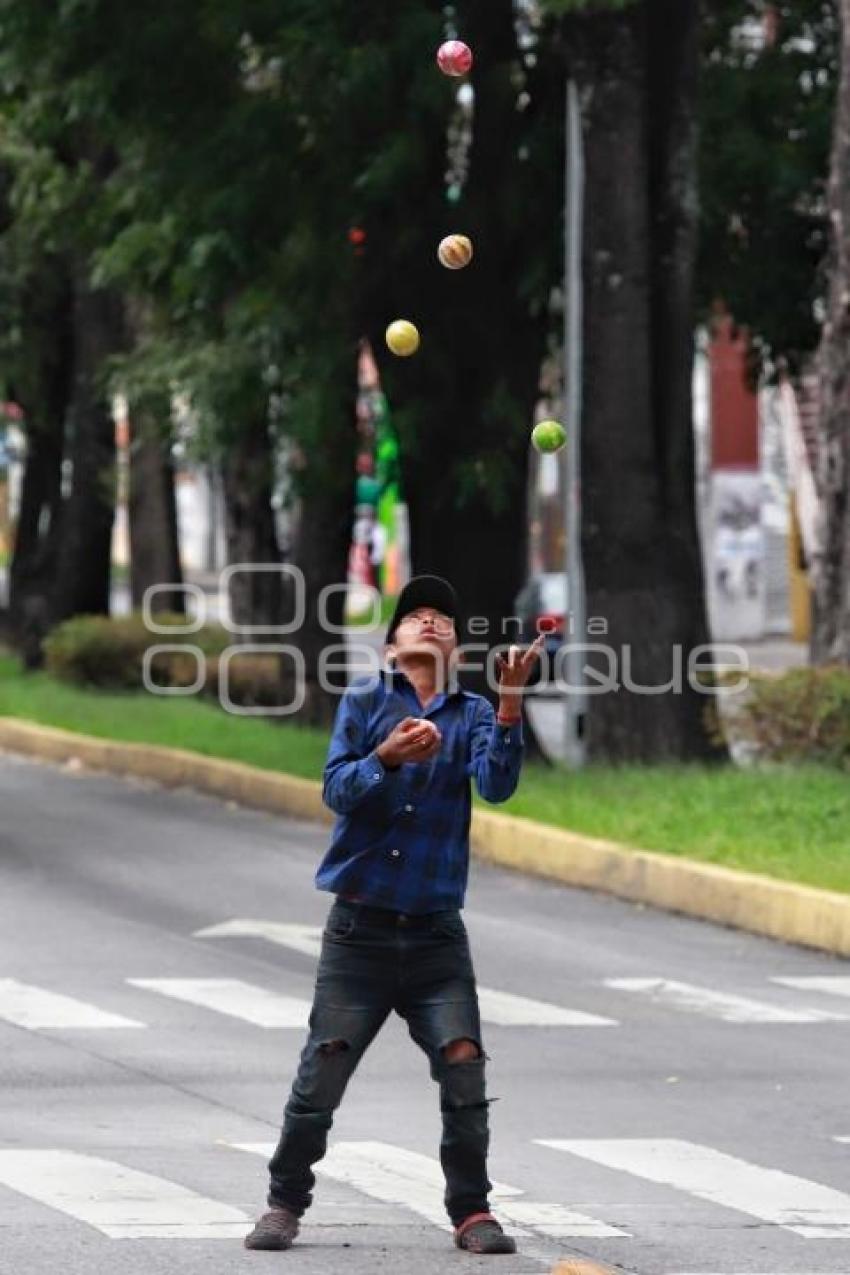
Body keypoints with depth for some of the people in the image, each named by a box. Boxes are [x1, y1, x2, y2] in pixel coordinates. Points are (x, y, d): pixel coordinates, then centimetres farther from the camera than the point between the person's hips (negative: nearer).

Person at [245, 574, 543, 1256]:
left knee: (464, 1067, -10)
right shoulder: (364, 702, 5)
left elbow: (497, 783, -12)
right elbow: (337, 788, -6)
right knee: (322, 1075, -3)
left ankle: (471, 1209, 3)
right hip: (359, 930, -1)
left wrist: (510, 701, -26)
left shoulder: (473, 713, 7)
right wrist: (387, 757, -25)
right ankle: (286, 1203, 13)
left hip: (437, 936, 1)